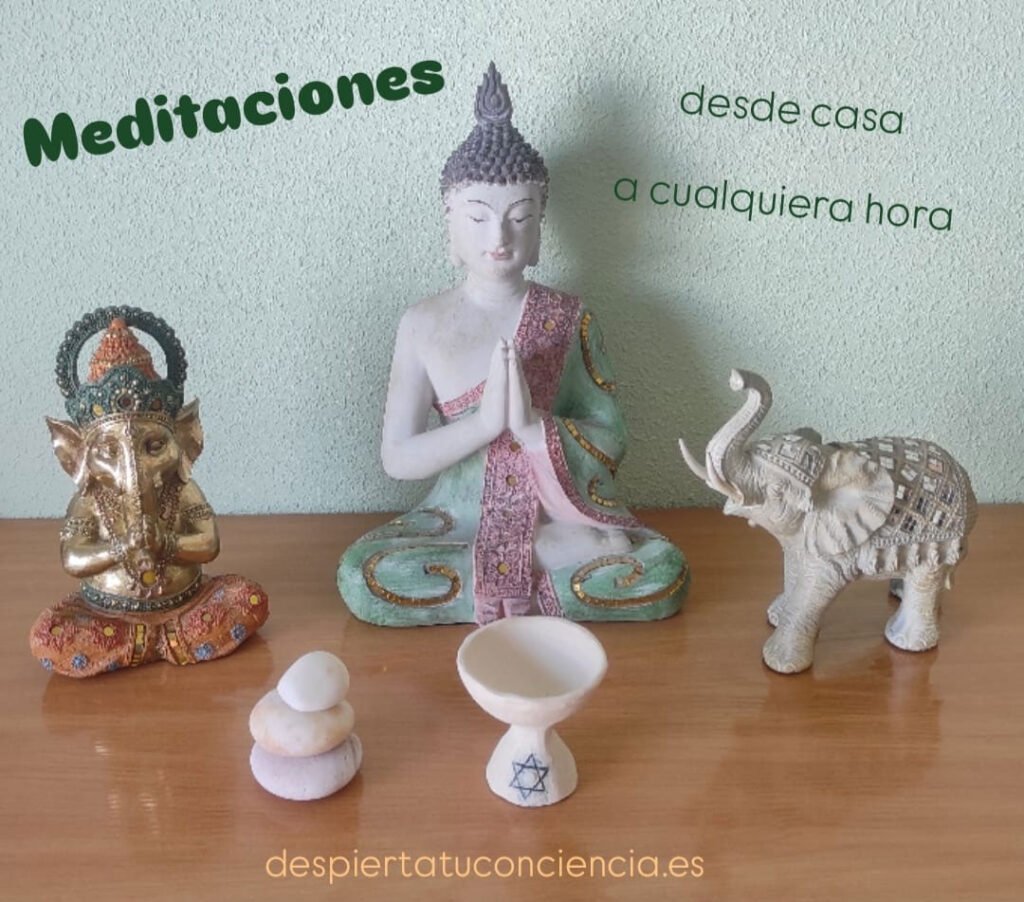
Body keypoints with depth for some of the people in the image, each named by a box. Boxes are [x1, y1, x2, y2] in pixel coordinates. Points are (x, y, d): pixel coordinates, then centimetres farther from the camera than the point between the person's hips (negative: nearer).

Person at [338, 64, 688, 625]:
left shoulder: (567, 318, -3)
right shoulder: (423, 325, -4)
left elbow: (612, 441, -4)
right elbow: (397, 457, -7)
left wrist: (532, 424, -22)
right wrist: (484, 421, -22)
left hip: (562, 512, 0)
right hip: (463, 517, 1)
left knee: (664, 574, -25)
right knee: (360, 578, -26)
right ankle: (547, 557, -15)